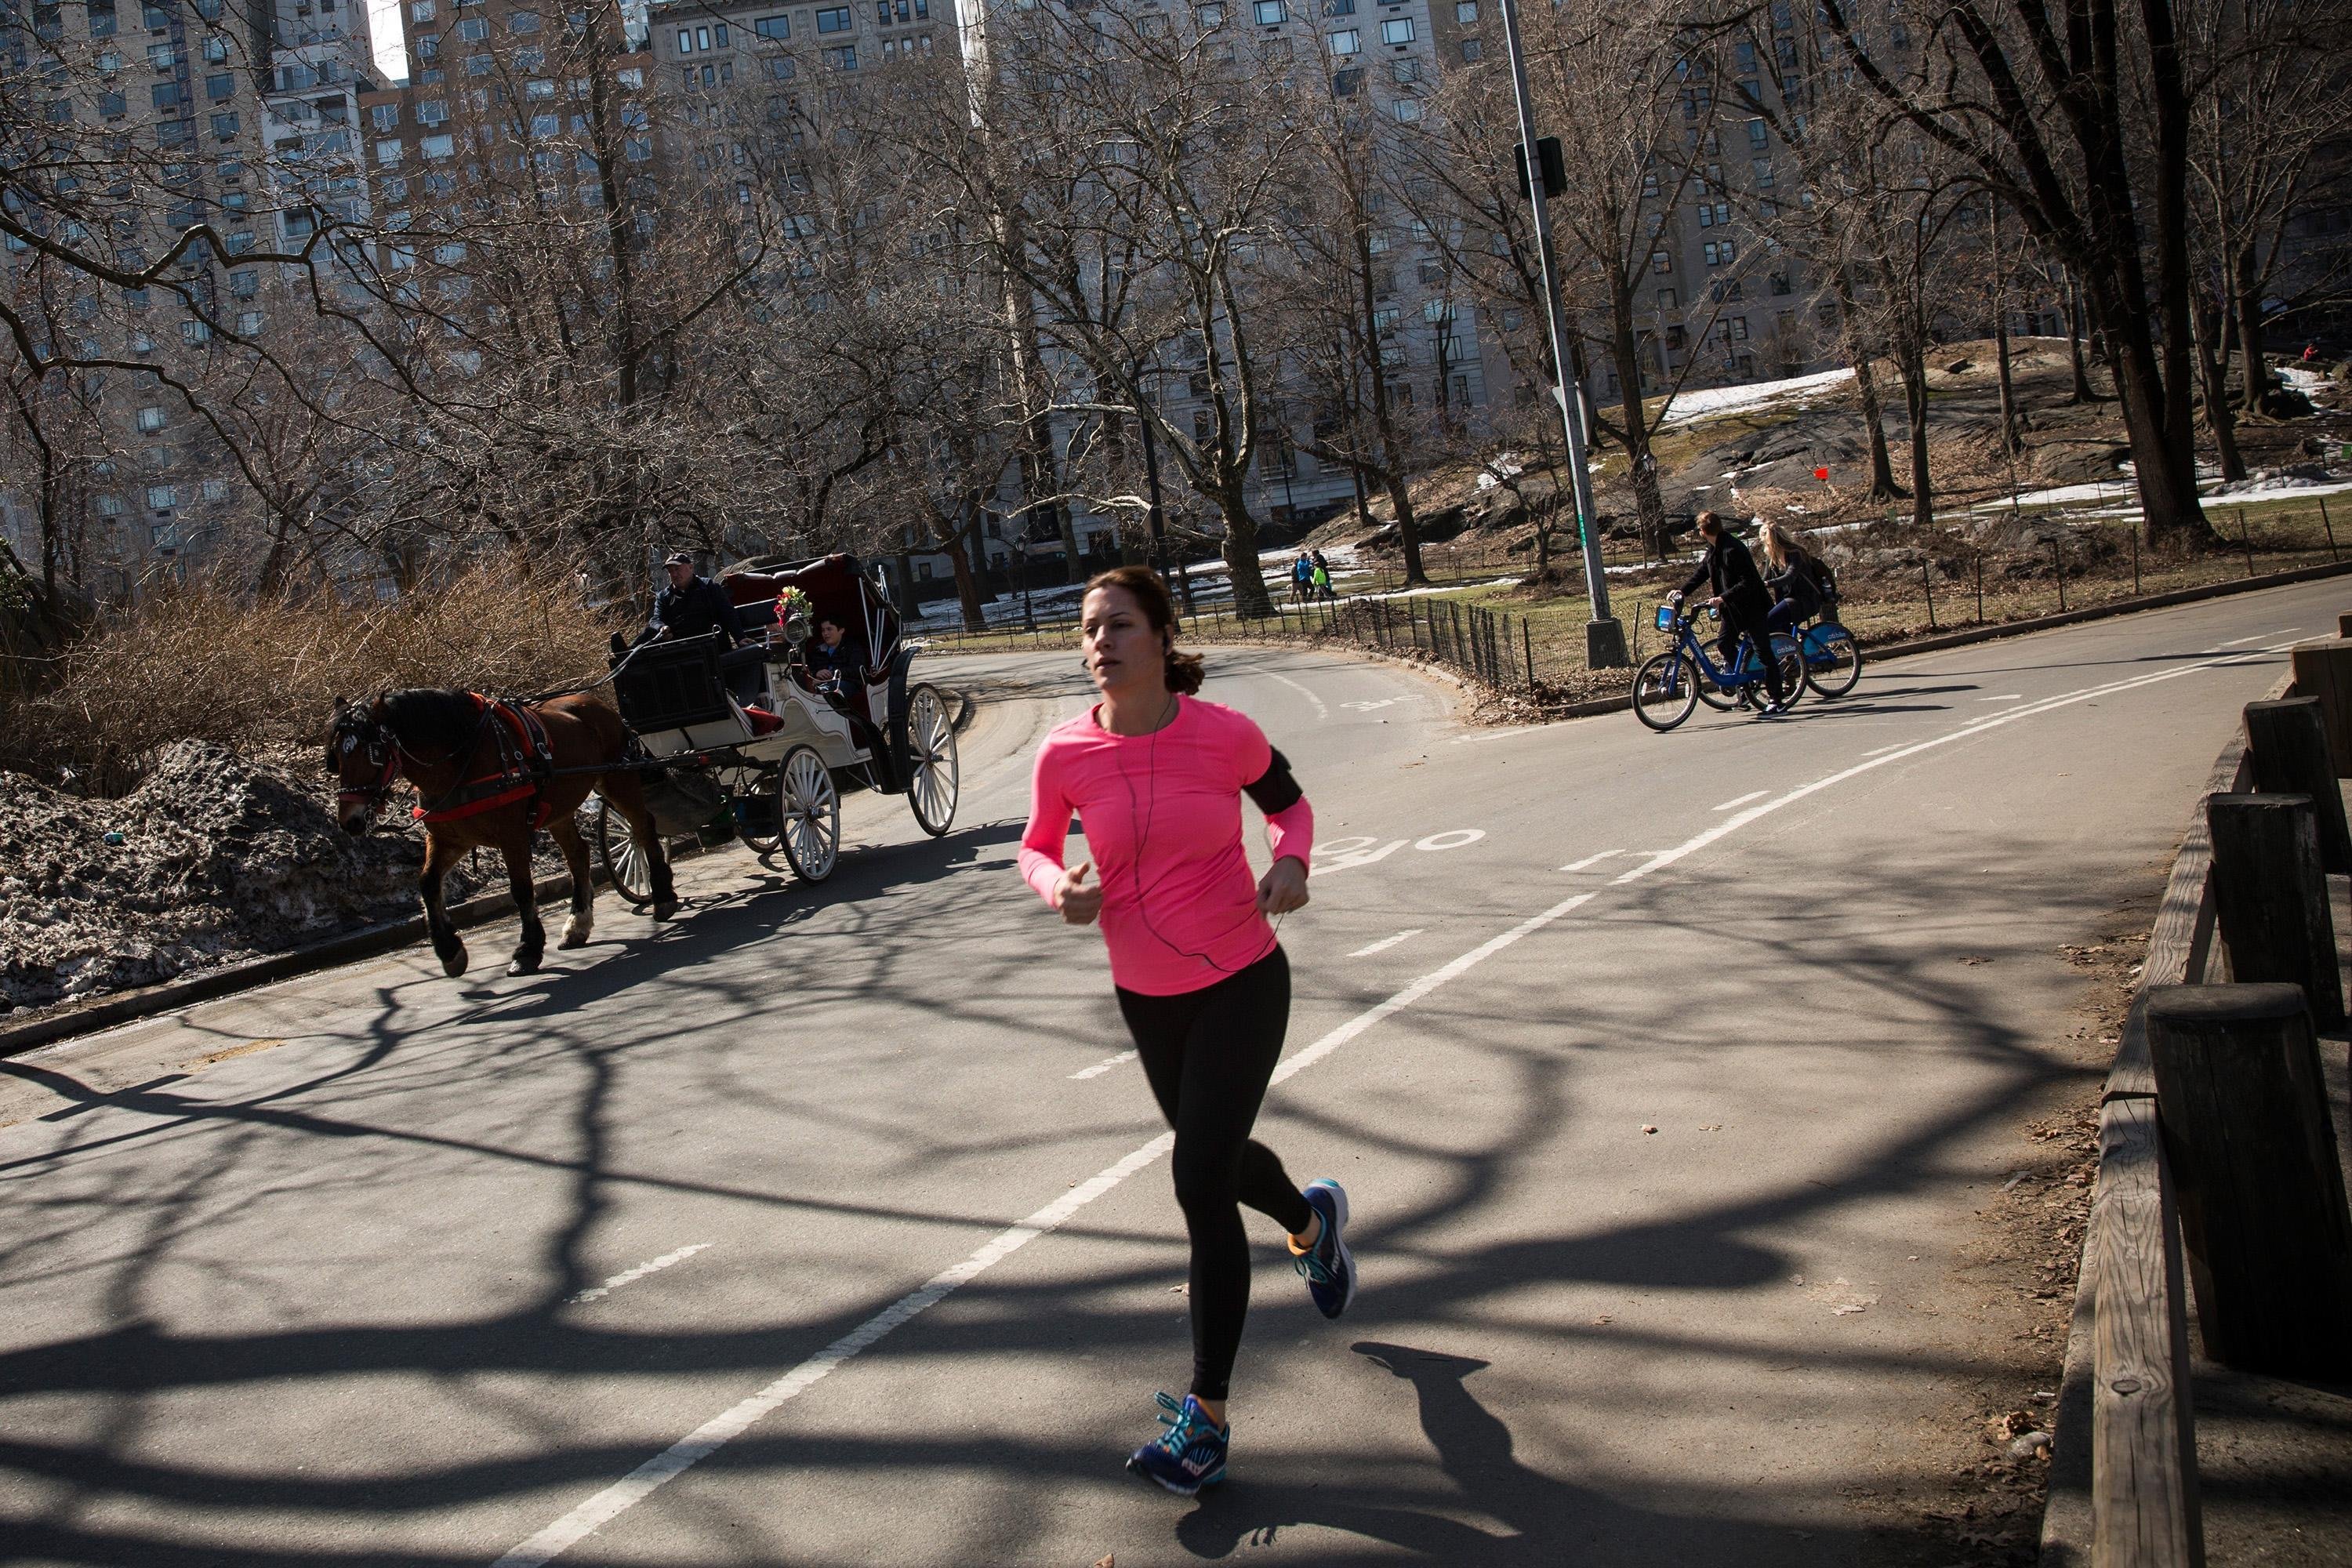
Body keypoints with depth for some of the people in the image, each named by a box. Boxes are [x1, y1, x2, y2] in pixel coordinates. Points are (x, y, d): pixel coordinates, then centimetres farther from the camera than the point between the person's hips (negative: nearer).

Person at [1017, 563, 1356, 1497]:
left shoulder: (1224, 735, -16)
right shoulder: (1065, 756, -11)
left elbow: (1288, 801, 3)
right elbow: (1036, 847, 6)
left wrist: (1291, 860, -17)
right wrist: (1060, 887, -17)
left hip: (1242, 983, -4)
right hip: (1145, 995, 4)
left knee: (1201, 1183, -11)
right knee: (1214, 1155, 23)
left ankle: (1207, 1417, 2)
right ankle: (1311, 1221, 60)